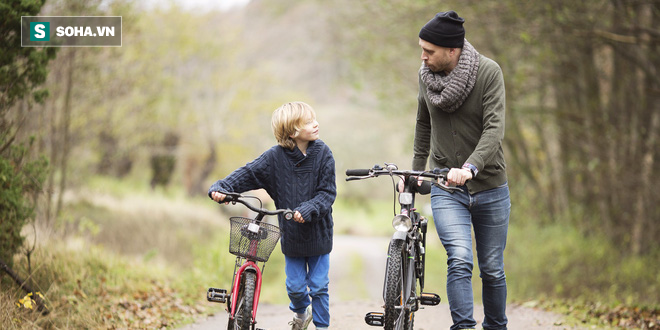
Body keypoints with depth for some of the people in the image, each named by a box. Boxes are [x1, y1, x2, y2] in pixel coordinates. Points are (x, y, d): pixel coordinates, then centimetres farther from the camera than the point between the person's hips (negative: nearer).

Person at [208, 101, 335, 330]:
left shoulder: (322, 154, -9)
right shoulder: (275, 157, -9)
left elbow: (327, 192, -11)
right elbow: (248, 173, -9)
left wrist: (308, 209, -28)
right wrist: (222, 187, -25)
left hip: (318, 232, -1)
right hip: (291, 234, 1)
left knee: (318, 286, 2)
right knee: (295, 285, 10)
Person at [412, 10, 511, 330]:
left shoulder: (489, 72, -13)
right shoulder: (426, 76, 0)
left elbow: (495, 128, -22)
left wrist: (470, 166, -37)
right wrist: (415, 173, 17)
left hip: (489, 187, -1)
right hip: (446, 188, 1)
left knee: (492, 270, 9)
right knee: (459, 261, -20)